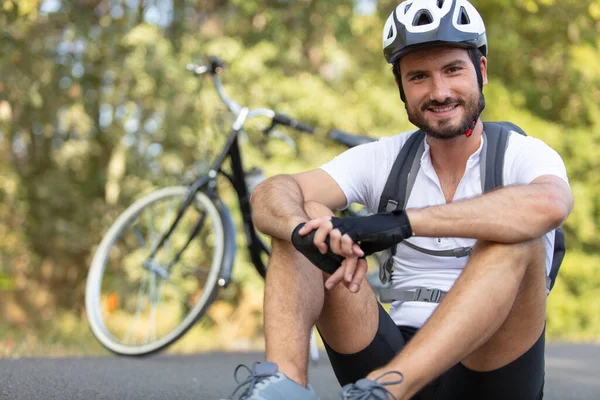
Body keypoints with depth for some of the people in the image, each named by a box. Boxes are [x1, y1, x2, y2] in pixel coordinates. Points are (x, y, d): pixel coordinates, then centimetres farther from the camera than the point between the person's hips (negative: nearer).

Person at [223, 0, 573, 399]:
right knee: (296, 230, -10)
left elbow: (548, 205, -30)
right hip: (398, 357, 3)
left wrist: (404, 223, -36)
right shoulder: (383, 158, 6)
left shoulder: (523, 154, -3)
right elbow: (272, 194, -9)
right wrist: (309, 228, -33)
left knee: (517, 240, -29)